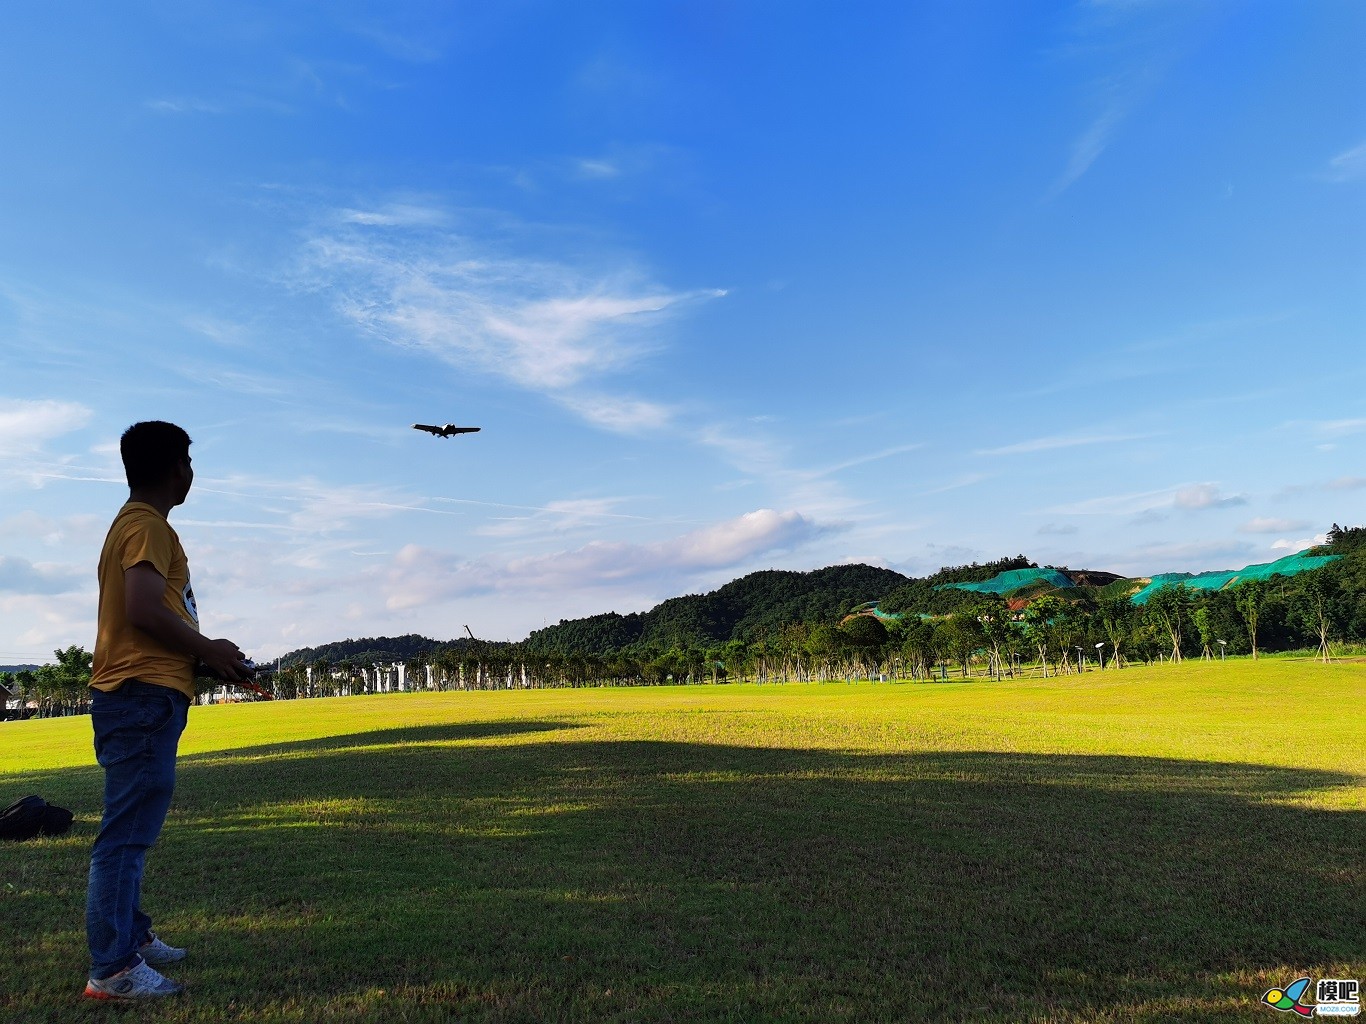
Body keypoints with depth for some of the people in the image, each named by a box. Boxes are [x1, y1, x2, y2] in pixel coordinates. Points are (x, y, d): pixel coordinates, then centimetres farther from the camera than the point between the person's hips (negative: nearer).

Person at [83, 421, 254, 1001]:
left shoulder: (134, 523, 21)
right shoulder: (148, 525, -10)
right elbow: (144, 609, -22)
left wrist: (204, 654, 12)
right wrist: (210, 651, -11)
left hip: (138, 696, 11)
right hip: (144, 697, -11)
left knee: (130, 830, 17)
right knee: (127, 832, -7)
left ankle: (129, 937, 28)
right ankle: (112, 969, -3)